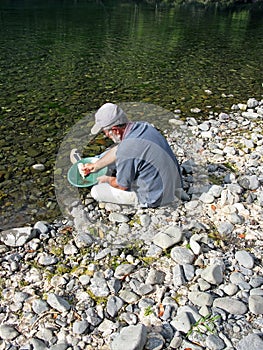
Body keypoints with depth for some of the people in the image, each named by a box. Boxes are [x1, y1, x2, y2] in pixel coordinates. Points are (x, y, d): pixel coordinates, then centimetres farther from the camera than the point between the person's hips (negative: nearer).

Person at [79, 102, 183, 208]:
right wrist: (95, 165, 25)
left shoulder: (126, 150, -30)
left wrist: (107, 179, 9)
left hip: (154, 198, -8)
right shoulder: (143, 126, -3)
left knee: (96, 191, 0)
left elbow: (121, 186, -13)